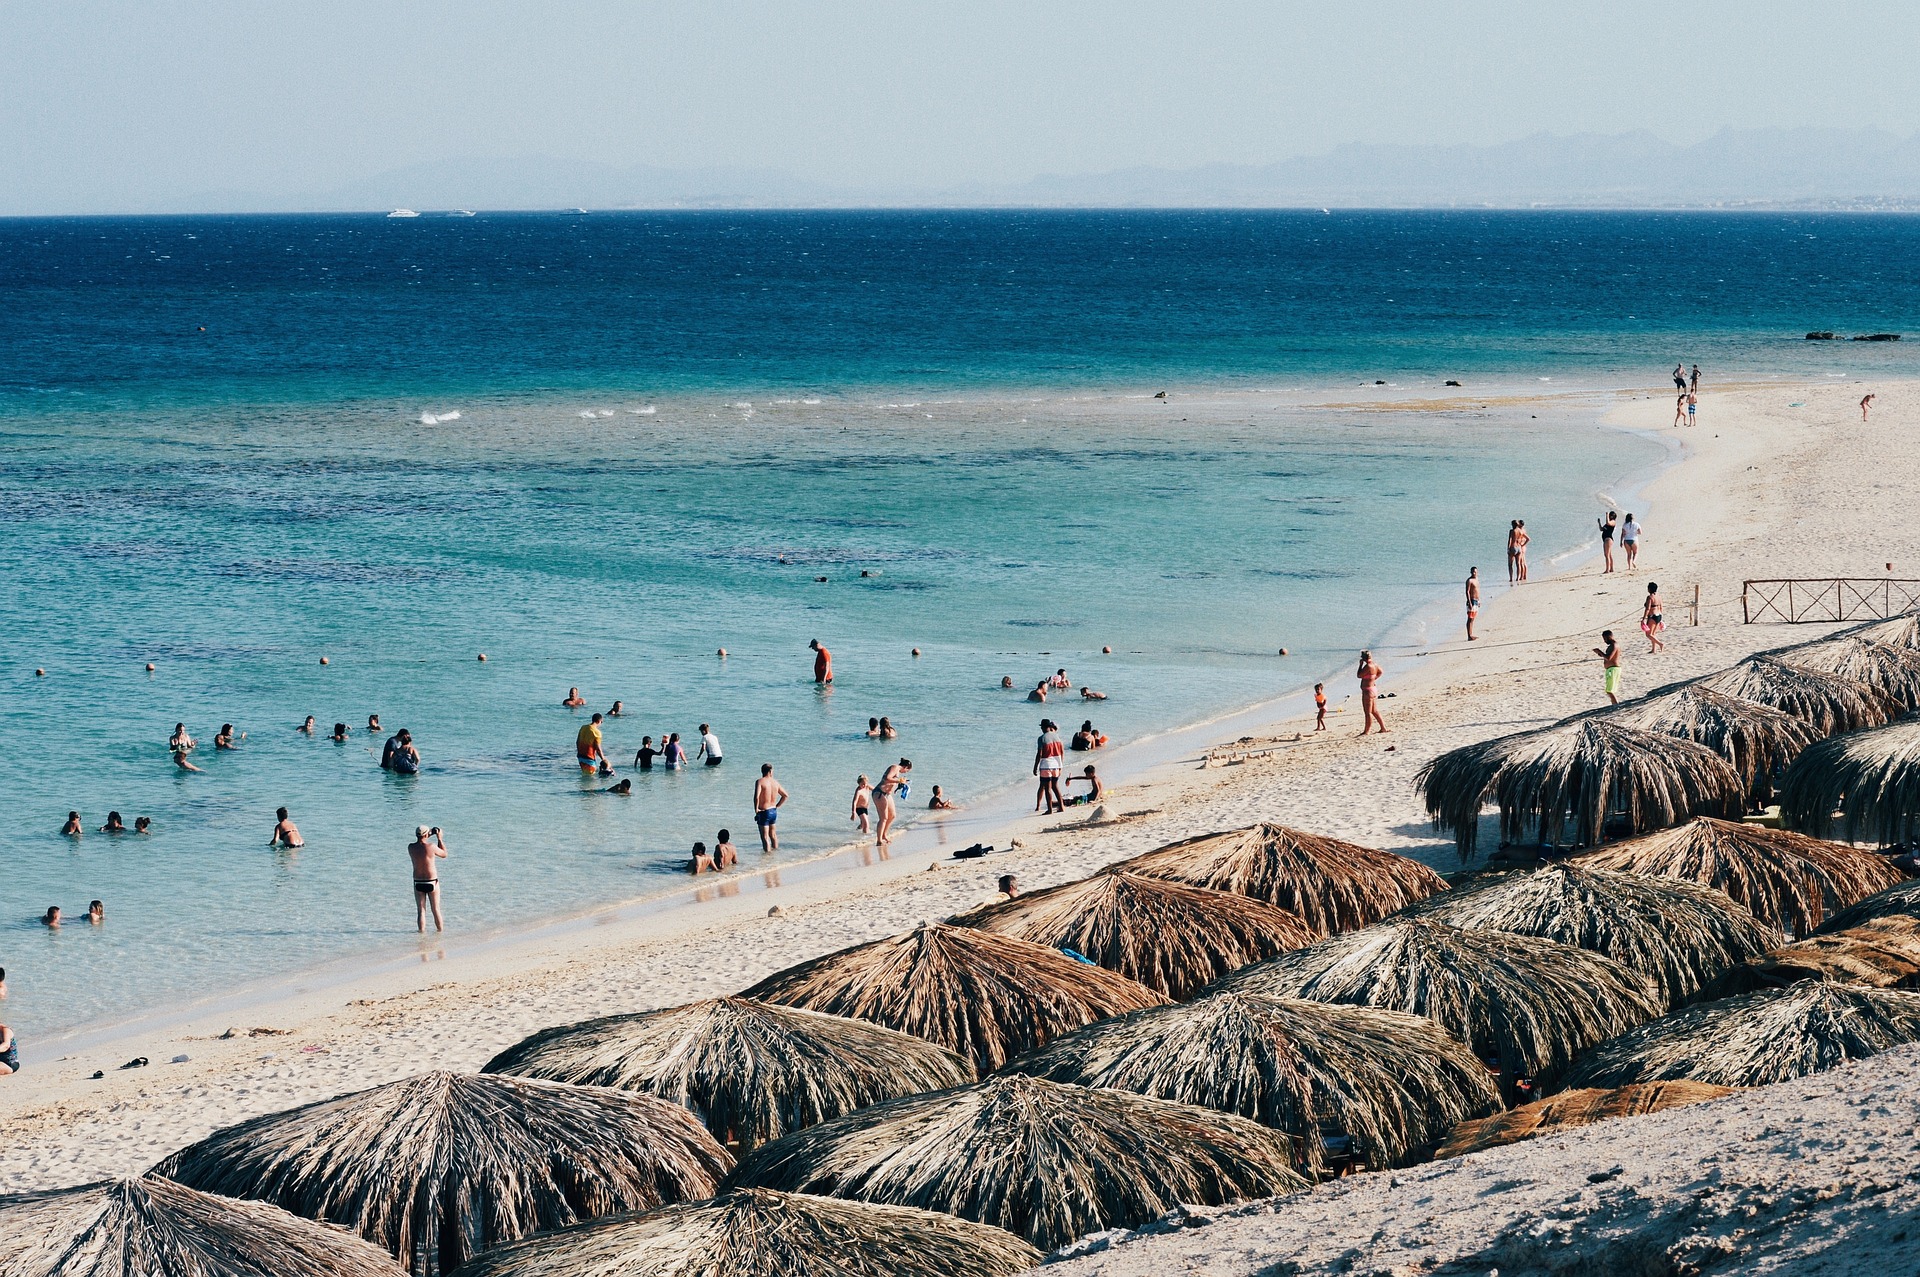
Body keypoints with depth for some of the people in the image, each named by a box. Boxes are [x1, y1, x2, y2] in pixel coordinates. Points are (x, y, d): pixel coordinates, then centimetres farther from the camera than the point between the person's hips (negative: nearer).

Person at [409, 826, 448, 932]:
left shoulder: (411, 847, -7)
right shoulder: (431, 847, -16)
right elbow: (444, 854, 3)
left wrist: (429, 835, 19)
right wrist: (440, 838, 10)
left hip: (418, 883, 2)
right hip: (432, 882, -2)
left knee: (421, 911, 5)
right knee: (436, 910, 10)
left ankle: (422, 932, -1)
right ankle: (441, 931, 16)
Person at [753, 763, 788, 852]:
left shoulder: (760, 782, -15)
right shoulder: (775, 782, 3)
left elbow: (756, 797, -30)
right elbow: (785, 795, 12)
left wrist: (756, 809, -18)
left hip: (763, 812, -6)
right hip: (774, 811, 6)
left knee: (765, 837, -2)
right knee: (773, 834, 25)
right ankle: (776, 848, 36)